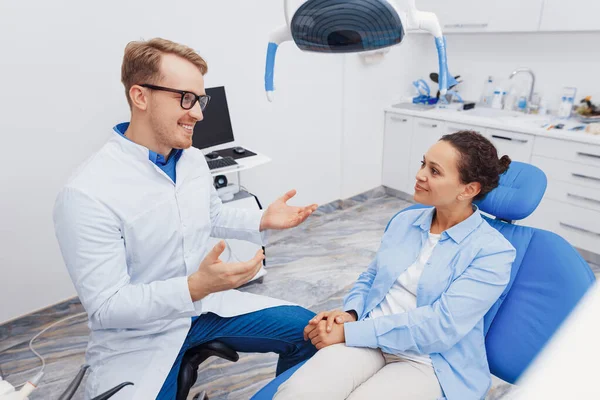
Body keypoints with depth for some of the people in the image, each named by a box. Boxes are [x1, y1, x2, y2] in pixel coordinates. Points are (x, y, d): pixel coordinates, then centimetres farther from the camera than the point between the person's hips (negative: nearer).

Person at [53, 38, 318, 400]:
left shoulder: (194, 159, -2)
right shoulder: (87, 194, -25)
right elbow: (106, 308, -23)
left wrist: (263, 222, -1)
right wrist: (195, 287, -37)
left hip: (207, 305, 6)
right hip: (139, 336, -5)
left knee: (311, 330, 3)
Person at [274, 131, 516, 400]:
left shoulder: (493, 251, -9)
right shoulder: (404, 220, 7)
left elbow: (440, 325, -17)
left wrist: (349, 333, -19)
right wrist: (350, 314, -7)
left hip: (432, 363, -3)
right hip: (369, 340, 4)